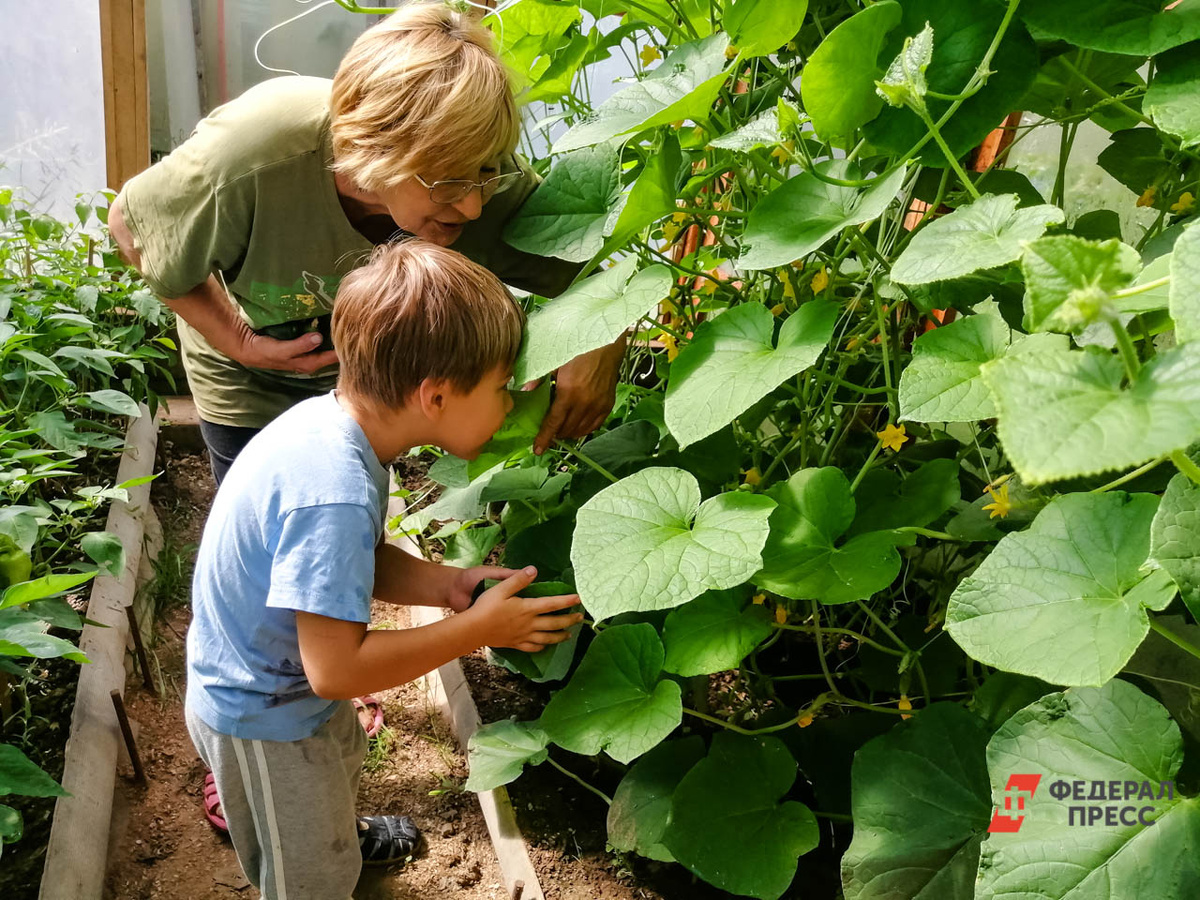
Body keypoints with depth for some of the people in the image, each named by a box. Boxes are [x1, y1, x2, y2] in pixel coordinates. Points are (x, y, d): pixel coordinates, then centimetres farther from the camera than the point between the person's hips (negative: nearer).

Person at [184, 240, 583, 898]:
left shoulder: (333, 419, -12)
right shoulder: (333, 494, -41)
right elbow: (336, 668, -37)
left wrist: (448, 584, -15)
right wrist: (479, 628, -29)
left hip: (270, 669, 9)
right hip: (261, 719, -9)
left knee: (341, 756, 37)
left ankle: (344, 833, 68)